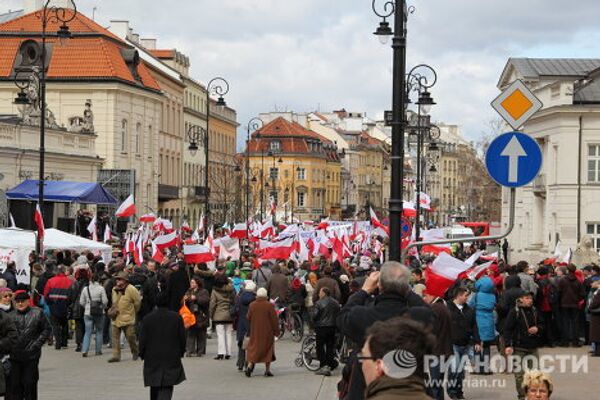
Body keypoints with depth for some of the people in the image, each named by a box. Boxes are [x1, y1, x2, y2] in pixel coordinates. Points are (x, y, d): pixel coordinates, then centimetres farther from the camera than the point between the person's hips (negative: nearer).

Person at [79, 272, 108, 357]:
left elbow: (81, 302, 5)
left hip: (88, 313, 2)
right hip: (99, 313, -2)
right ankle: (98, 350, 13)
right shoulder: (101, 288, -8)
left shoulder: (85, 289, 1)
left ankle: (84, 350, -9)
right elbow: (105, 301, -7)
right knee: (99, 332, 11)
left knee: (88, 332, 4)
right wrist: (103, 307, 13)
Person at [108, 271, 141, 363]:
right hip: (116, 318, 6)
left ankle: (135, 353, 25)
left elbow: (137, 302, -5)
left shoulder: (131, 289, -12)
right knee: (115, 337, -1)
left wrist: (132, 312, 4)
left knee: (131, 337, 3)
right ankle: (116, 355, 2)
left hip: (127, 318, -5)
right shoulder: (114, 290, 9)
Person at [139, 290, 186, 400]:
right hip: (172, 359, -1)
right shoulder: (177, 318, -4)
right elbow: (182, 338, 1)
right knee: (166, 388, -3)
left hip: (152, 359, 1)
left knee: (155, 388, 16)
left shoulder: (147, 318, -5)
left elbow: (142, 340, -2)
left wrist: (142, 354, 12)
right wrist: (181, 352, 16)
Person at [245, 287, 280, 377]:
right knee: (268, 349, 10)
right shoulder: (269, 306, -12)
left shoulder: (252, 305, -4)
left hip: (255, 332, 2)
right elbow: (274, 320, -10)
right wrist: (276, 331, 0)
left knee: (253, 349, 9)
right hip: (267, 332, -2)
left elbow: (248, 318, 5)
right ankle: (267, 370, 9)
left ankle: (250, 365, -12)